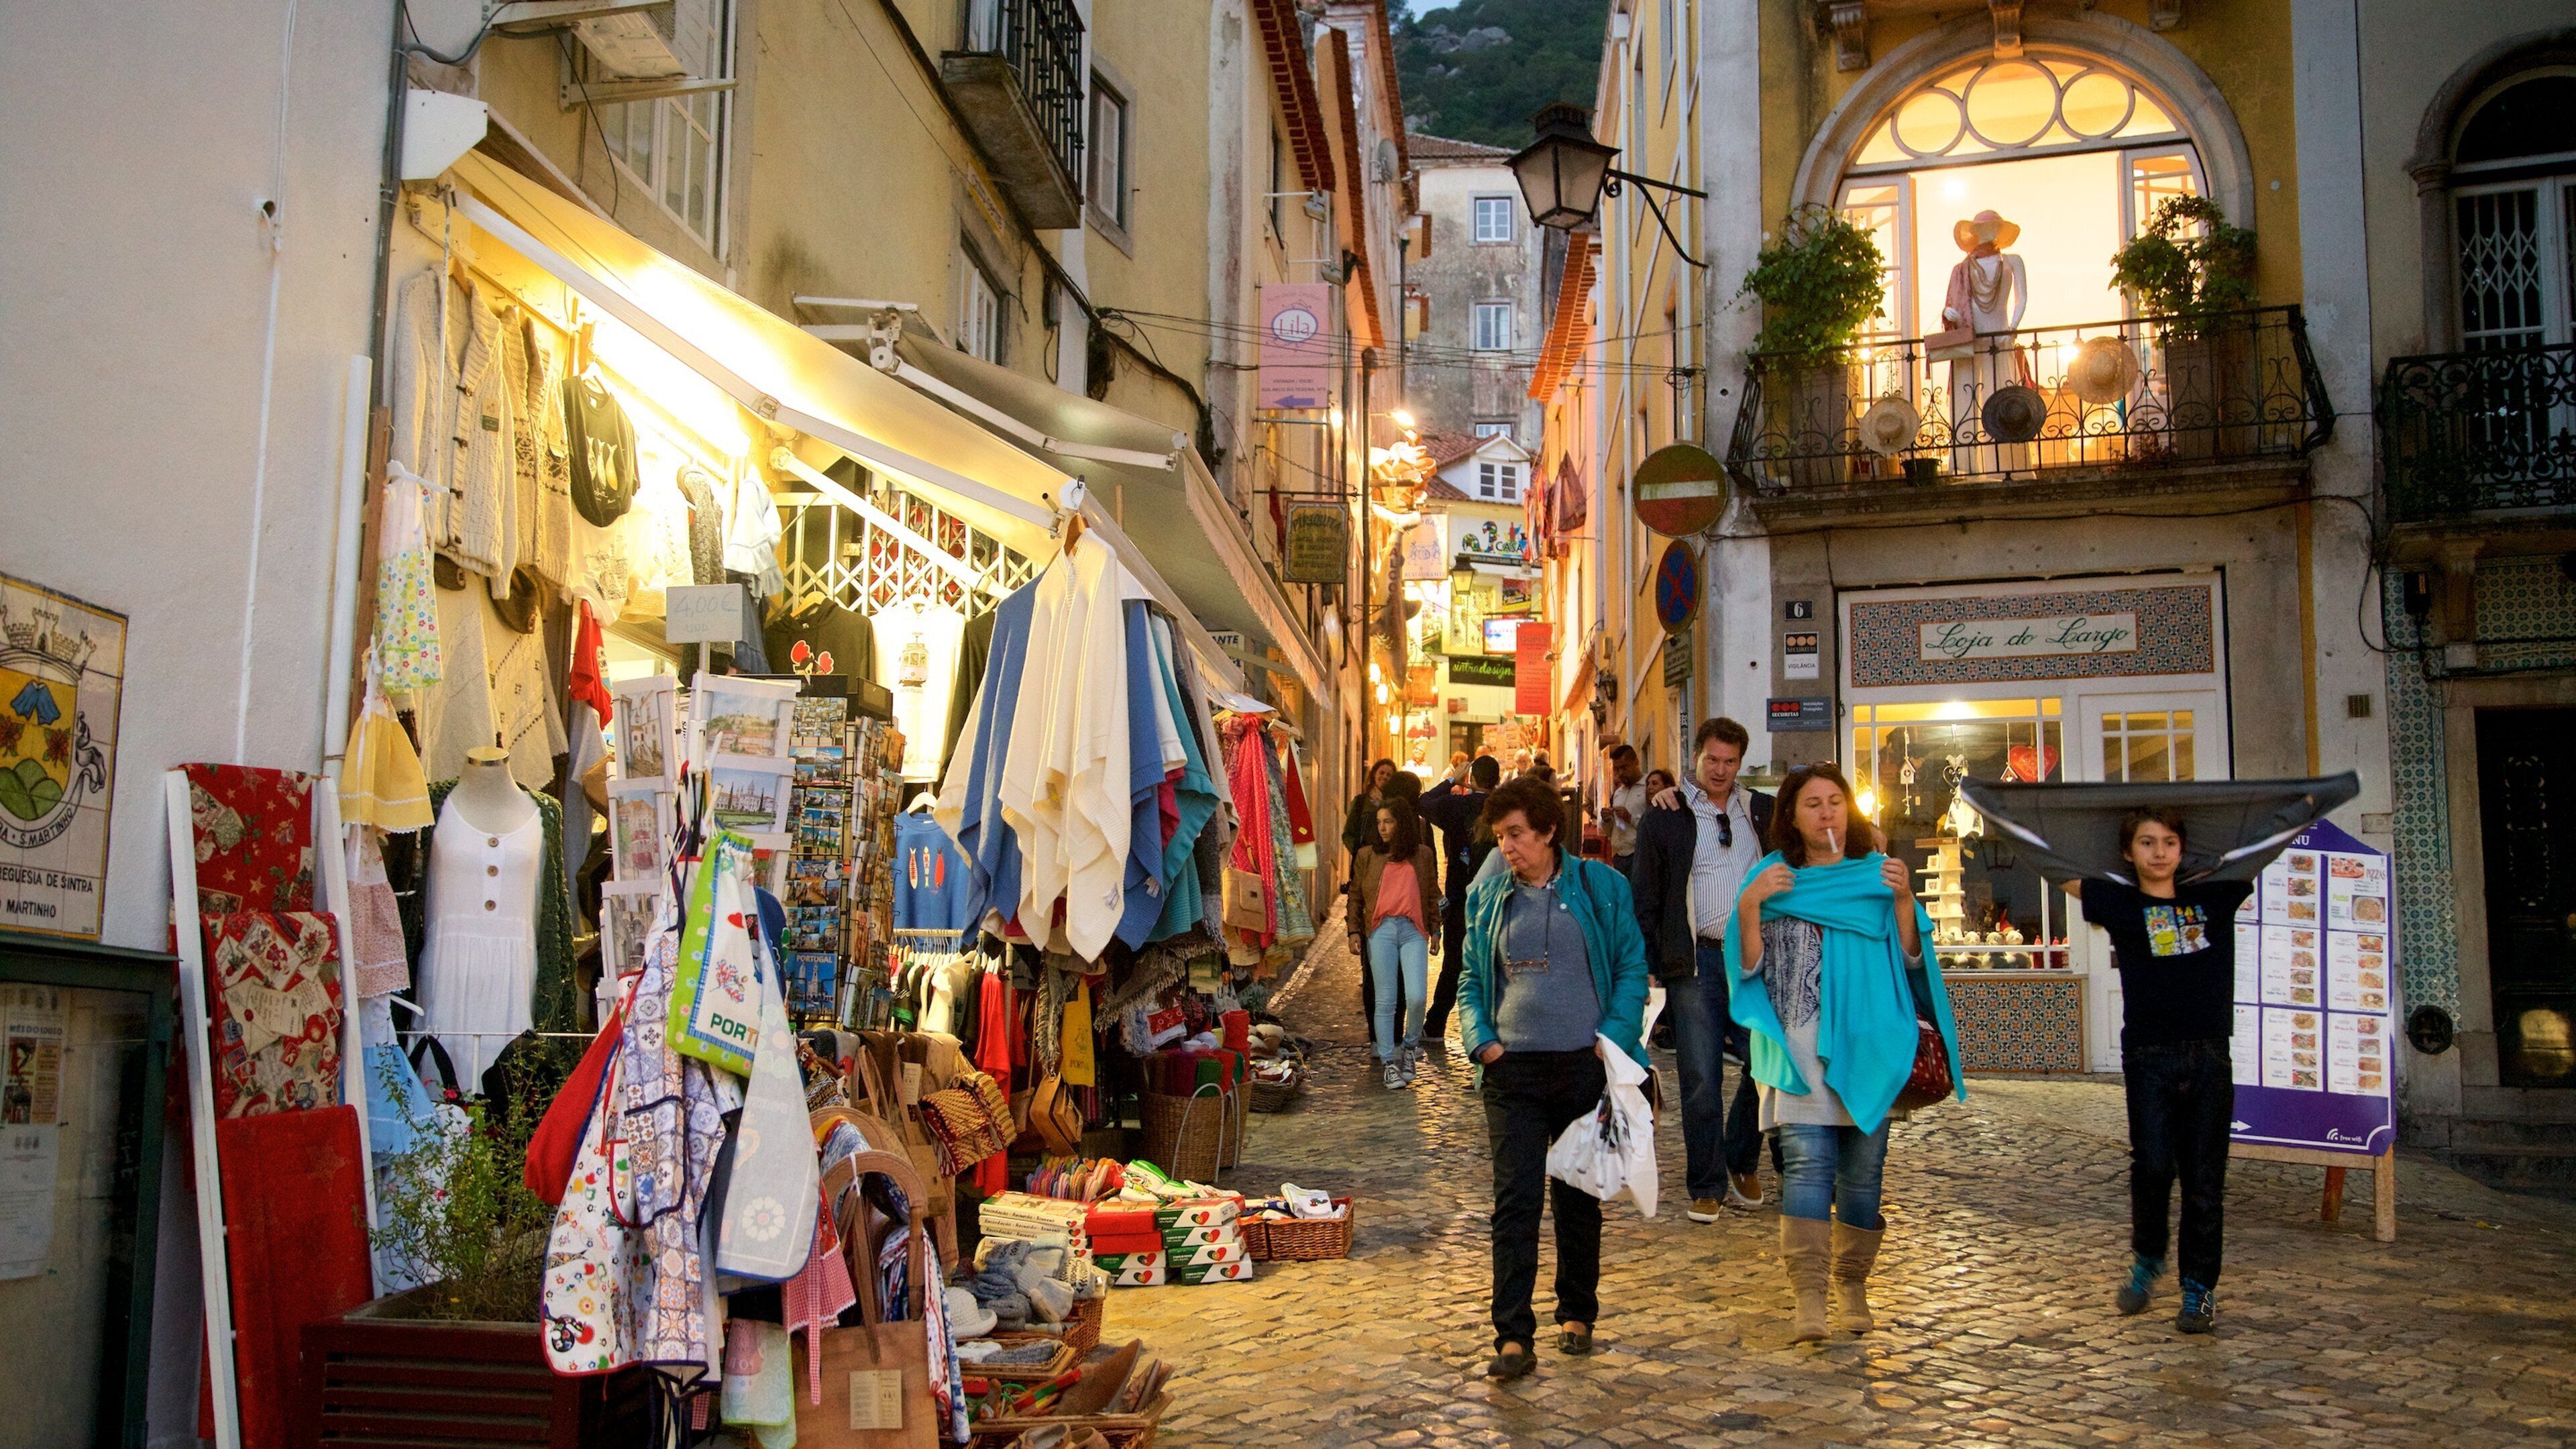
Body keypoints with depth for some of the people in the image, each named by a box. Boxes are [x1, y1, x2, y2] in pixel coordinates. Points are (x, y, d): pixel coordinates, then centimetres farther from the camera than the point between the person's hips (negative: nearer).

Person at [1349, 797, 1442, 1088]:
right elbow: (1355, 896, 12)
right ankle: (1389, 1062, 8)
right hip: (1381, 930, 0)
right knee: (1385, 1001, 0)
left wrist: (1435, 929, 11)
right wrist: (1354, 931, 4)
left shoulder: (1424, 856, 11)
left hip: (1413, 931, 0)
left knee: (1416, 996, -12)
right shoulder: (1368, 856, 10)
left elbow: (1433, 895, 16)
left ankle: (1411, 1045, 15)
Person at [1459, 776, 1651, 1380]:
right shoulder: (1486, 896, 8)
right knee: (1514, 1200, -7)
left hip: (1585, 1065, -1)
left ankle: (1577, 1314, 29)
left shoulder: (1599, 887, 2)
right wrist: (1480, 1037, -4)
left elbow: (1632, 968, 3)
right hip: (1513, 1068, 1)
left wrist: (1614, 1036, -10)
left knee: (1579, 1197, 12)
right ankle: (1513, 1336, -6)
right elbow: (1472, 979, 13)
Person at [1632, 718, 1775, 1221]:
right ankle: (1706, 1188, 12)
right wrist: (1649, 964, -4)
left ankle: (1742, 1163, 25)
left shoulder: (1762, 811, 11)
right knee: (1701, 1080, 0)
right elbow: (1644, 898, 3)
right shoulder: (1665, 817, 2)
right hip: (1695, 960, -3)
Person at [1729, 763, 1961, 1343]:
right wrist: (1749, 906, -12)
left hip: (1867, 1046, 2)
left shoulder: (1878, 875, 10)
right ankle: (1808, 1295, -17)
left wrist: (1904, 901, -8)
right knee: (1808, 1163, -14)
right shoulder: (1773, 879, 8)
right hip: (1800, 1048, -2)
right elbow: (1751, 969, 3)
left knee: (1862, 1170, 5)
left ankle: (1852, 1284, 20)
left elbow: (1908, 962, 6)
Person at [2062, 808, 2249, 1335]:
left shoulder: (2214, 897, 10)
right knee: (2152, 1166, -7)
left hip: (2209, 1058, 2)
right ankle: (2147, 1259, 20)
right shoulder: (2119, 903, 3)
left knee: (2204, 1177, 5)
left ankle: (2200, 1287, 16)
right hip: (2148, 1056, -2)